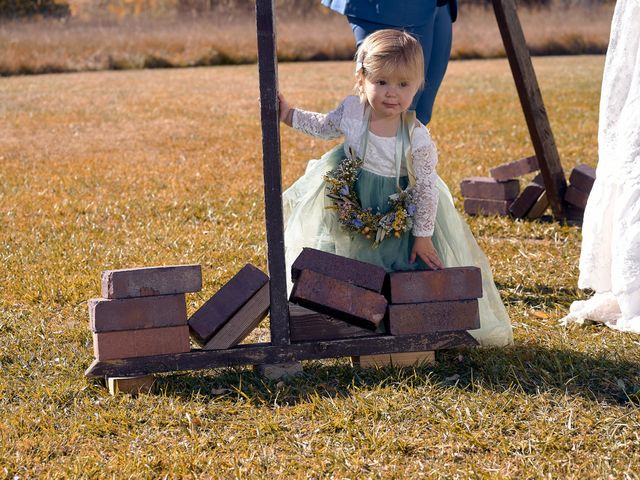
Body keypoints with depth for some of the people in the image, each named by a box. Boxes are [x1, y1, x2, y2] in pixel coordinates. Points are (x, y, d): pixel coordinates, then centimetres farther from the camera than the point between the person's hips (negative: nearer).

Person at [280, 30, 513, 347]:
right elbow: (326, 126, 9)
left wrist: (423, 236, -13)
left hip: (399, 218, -3)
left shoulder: (417, 138, -25)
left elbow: (426, 188, -16)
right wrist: (290, 115, 3)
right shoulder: (351, 111, -16)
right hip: (351, 208, 3)